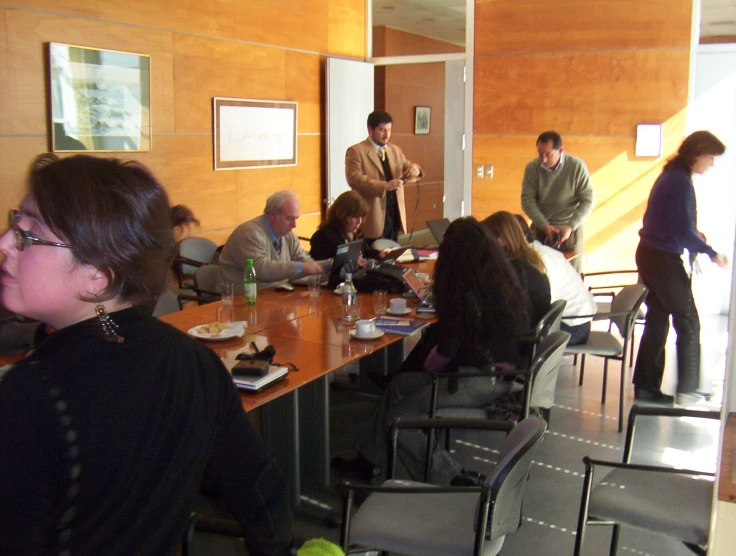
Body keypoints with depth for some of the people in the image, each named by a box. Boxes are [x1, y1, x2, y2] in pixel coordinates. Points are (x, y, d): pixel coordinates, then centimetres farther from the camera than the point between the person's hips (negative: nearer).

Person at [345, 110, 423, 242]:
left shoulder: (395, 150, 15)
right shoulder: (356, 151, -6)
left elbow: (407, 168, 18)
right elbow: (354, 179, -18)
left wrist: (414, 168, -9)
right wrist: (384, 186, -27)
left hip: (394, 214, 6)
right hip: (372, 217, -6)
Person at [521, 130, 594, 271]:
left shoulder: (577, 166, -11)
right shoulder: (532, 168, -8)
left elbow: (588, 200, -7)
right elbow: (527, 200, -7)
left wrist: (570, 226, -17)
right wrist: (544, 226, -18)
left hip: (570, 229, -1)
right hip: (540, 228, 1)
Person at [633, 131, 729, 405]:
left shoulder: (670, 175, 11)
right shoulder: (681, 182, -18)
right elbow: (684, 232, -20)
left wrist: (692, 232, 13)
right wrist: (712, 253, -11)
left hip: (649, 255, 9)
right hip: (664, 260, -9)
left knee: (657, 321, 14)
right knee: (689, 324, 3)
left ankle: (646, 387, 20)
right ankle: (687, 390, 11)